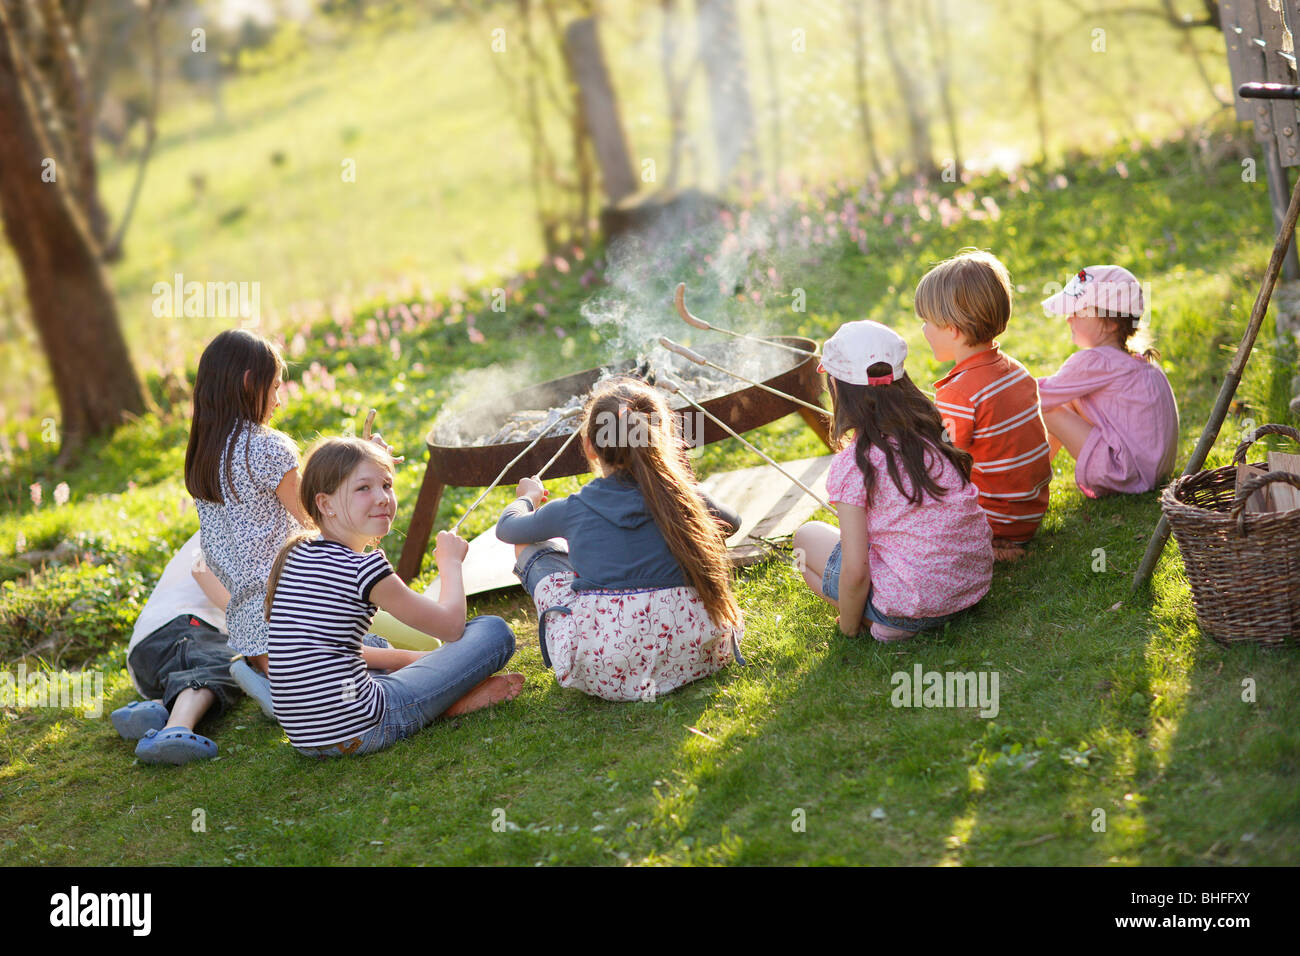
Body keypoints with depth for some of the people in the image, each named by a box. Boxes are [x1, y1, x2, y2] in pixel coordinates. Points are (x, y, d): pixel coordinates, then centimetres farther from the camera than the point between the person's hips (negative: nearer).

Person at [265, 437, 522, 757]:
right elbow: (451, 625, -2)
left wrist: (407, 657, 22)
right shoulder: (363, 566, -13)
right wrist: (450, 562, 15)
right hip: (360, 729, -8)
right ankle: (452, 705, 12)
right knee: (494, 631, -7)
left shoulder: (297, 555, 11)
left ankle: (453, 697, 20)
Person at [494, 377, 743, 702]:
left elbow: (506, 527, 18)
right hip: (692, 656, 2)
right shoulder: (681, 495, 2)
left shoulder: (574, 510, -2)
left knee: (529, 544, 17)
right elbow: (730, 522, 26)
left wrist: (528, 497, 41)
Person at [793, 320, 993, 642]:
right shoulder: (931, 434, 3)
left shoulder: (852, 464, -14)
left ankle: (887, 623, 2)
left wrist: (848, 627, 2)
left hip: (915, 605, -7)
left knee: (807, 536, 16)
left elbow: (855, 572, -16)